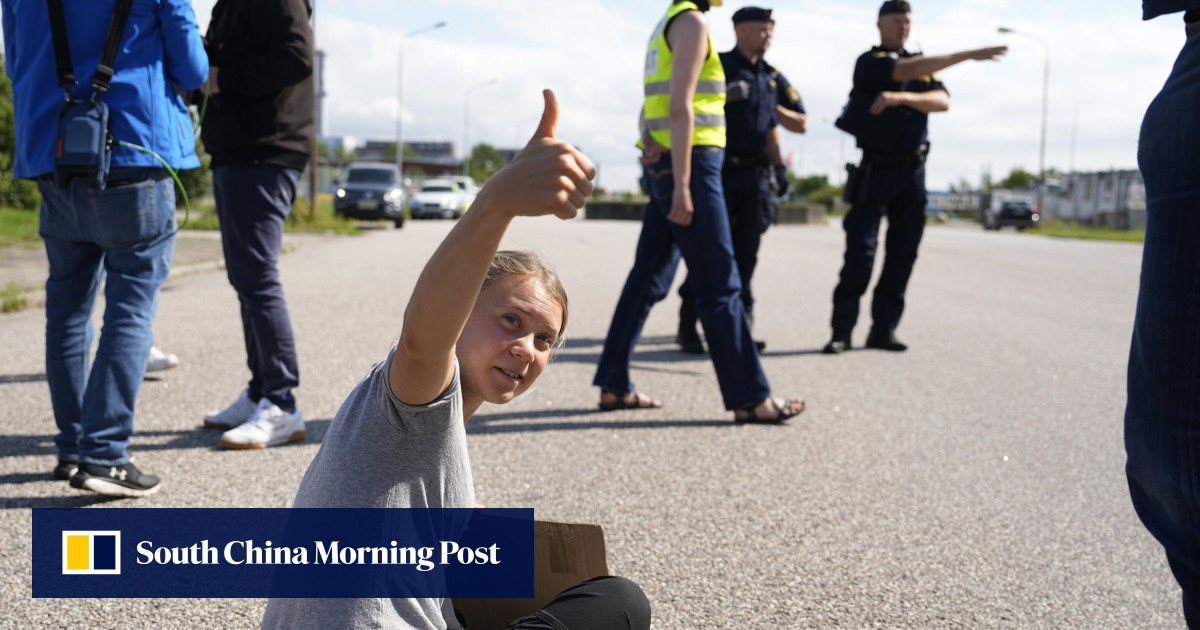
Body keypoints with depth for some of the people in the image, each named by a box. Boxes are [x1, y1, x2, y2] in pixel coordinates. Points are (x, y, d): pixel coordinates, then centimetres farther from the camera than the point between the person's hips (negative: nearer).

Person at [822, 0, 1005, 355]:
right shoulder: (869, 62, -4)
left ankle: (883, 330, 9)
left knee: (903, 254, 3)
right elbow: (910, 70, -22)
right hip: (877, 168, -5)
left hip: (913, 170, 5)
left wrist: (901, 97, -23)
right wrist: (968, 55, -27)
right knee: (860, 251, -11)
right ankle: (842, 331, -7)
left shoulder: (922, 65, 13)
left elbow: (942, 101, -5)